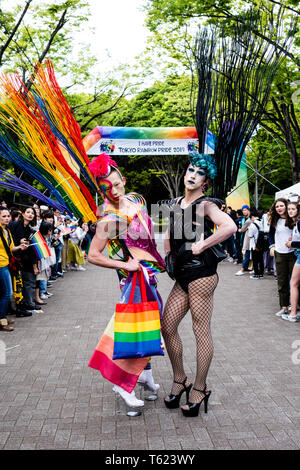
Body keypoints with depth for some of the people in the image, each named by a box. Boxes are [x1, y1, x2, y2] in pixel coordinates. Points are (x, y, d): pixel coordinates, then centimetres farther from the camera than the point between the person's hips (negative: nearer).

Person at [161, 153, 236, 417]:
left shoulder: (205, 205, -7)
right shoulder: (175, 204, 16)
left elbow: (230, 227, -24)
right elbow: (169, 235, 28)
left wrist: (201, 246, -18)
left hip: (201, 273, -8)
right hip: (182, 276, 8)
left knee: (201, 331, 0)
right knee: (167, 326, 6)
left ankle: (200, 389, 12)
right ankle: (180, 380, 22)